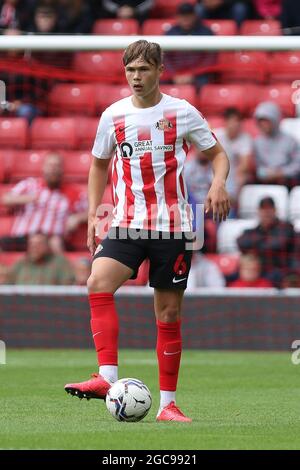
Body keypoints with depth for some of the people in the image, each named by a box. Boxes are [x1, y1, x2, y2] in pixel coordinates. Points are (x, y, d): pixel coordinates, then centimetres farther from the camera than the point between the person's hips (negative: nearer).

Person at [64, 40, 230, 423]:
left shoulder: (183, 112, -1)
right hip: (127, 225, 1)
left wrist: (218, 183, -12)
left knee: (169, 315, 2)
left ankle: (168, 404, 11)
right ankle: (107, 377, -30)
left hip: (173, 226, -1)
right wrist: (93, 214, 10)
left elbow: (217, 153, 10)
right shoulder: (113, 116, 6)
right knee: (98, 284, -25)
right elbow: (99, 164, 20)